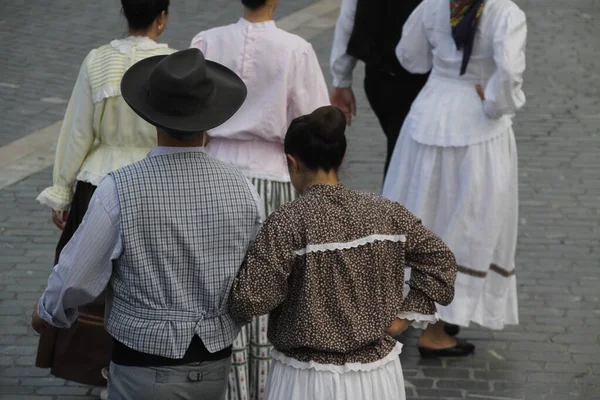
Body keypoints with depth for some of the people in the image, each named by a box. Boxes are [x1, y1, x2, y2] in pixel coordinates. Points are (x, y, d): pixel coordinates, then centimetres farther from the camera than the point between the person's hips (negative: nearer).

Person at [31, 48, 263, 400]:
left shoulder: (120, 190, -20)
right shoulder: (241, 190, -9)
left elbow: (76, 278, -12)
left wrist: (49, 311, 12)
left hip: (146, 371, -4)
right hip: (212, 368, 4)